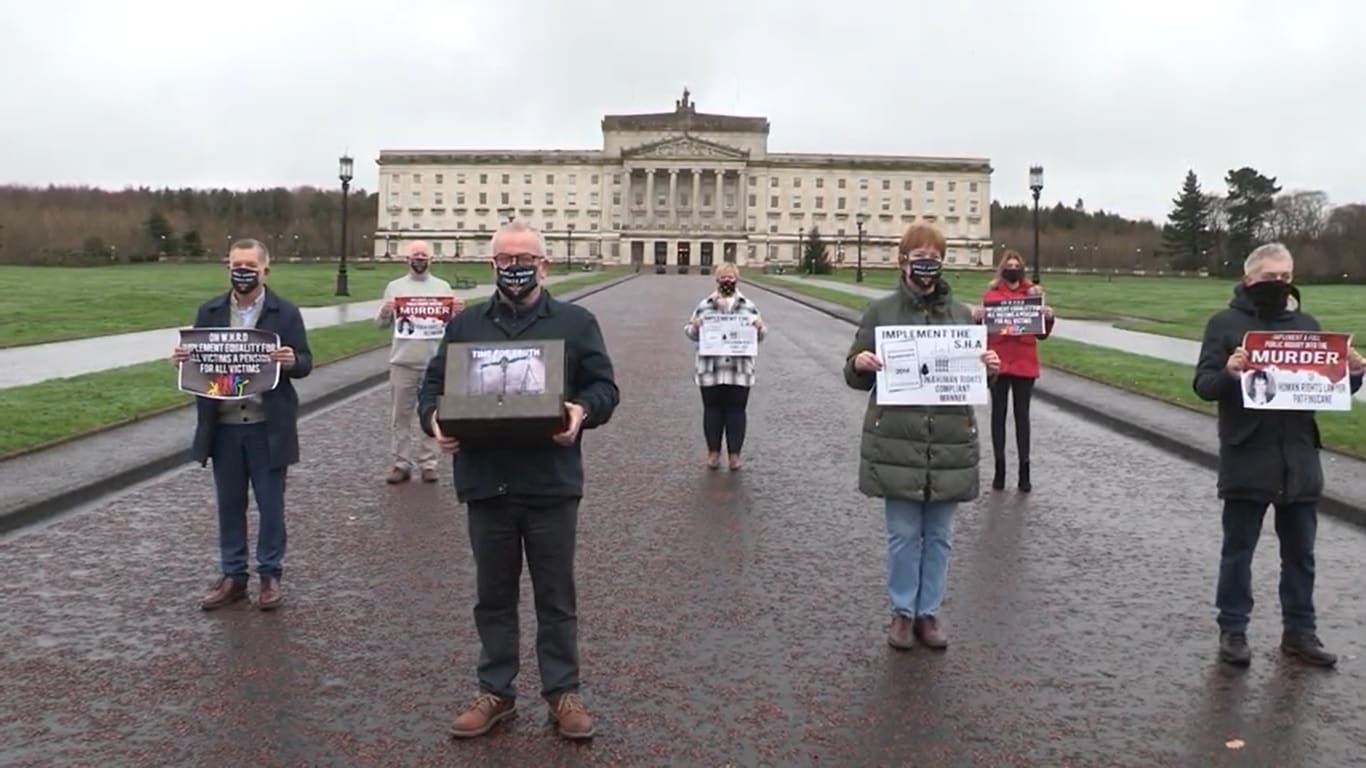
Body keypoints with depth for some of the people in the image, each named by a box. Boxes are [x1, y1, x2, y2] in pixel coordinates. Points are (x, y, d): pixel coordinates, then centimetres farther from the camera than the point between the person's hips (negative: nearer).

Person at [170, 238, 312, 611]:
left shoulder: (286, 313, -2)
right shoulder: (209, 311, 7)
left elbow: (305, 363, -3)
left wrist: (291, 361, -25)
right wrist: (183, 357, -14)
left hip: (267, 427, -3)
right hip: (224, 425, 3)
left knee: (270, 504, 7)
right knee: (229, 505, 12)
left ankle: (270, 576, 19)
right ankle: (232, 576, 23)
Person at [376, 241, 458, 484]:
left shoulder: (443, 287, 6)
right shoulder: (395, 287, 7)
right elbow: (381, 324, 8)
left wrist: (458, 313, -14)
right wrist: (384, 313, -14)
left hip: (434, 361, 0)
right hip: (403, 362, 0)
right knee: (401, 414, 5)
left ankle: (428, 464, 13)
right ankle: (400, 464, 11)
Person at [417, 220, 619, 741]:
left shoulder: (576, 322, 4)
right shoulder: (465, 325, 11)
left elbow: (604, 386, 2)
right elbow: (434, 385, 11)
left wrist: (582, 411, -19)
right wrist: (434, 418, -11)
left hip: (552, 484, -2)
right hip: (487, 483, 2)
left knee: (556, 596, 9)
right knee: (494, 595, 14)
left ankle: (563, 692, 23)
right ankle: (495, 692, 28)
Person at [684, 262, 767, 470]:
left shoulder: (748, 307, 8)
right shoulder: (704, 306, 5)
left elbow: (761, 335, 10)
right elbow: (690, 332, 7)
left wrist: (759, 327, -12)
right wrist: (695, 326, -15)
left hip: (739, 371, 0)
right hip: (710, 370, 0)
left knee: (736, 410, 4)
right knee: (712, 409, 7)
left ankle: (734, 453, 13)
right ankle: (713, 452, 18)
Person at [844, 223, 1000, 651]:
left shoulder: (962, 314, 7)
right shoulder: (881, 311, 1)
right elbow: (856, 377, 3)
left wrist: (989, 368, -7)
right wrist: (859, 364, -19)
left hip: (950, 444, 2)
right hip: (896, 443, -2)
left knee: (939, 536, 10)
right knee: (903, 534, 5)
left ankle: (929, 612, 24)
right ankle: (902, 612, 20)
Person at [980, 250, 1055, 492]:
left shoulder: (1033, 292, 6)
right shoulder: (991, 293, 3)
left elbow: (1042, 334, 8)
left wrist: (1048, 318, -11)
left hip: (1024, 363, 0)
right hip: (998, 362, 0)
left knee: (1022, 414, 4)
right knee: (998, 413, 3)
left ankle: (1024, 469, 5)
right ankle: (999, 468, 8)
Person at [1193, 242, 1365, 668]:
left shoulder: (1306, 324, 10)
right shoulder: (1226, 323, -4)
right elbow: (1203, 385, -10)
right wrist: (1229, 373, -31)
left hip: (1299, 460, 4)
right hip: (1246, 461, -4)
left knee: (1300, 553, 13)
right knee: (1238, 550, 6)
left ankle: (1300, 631, 25)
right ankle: (1232, 630, 17)